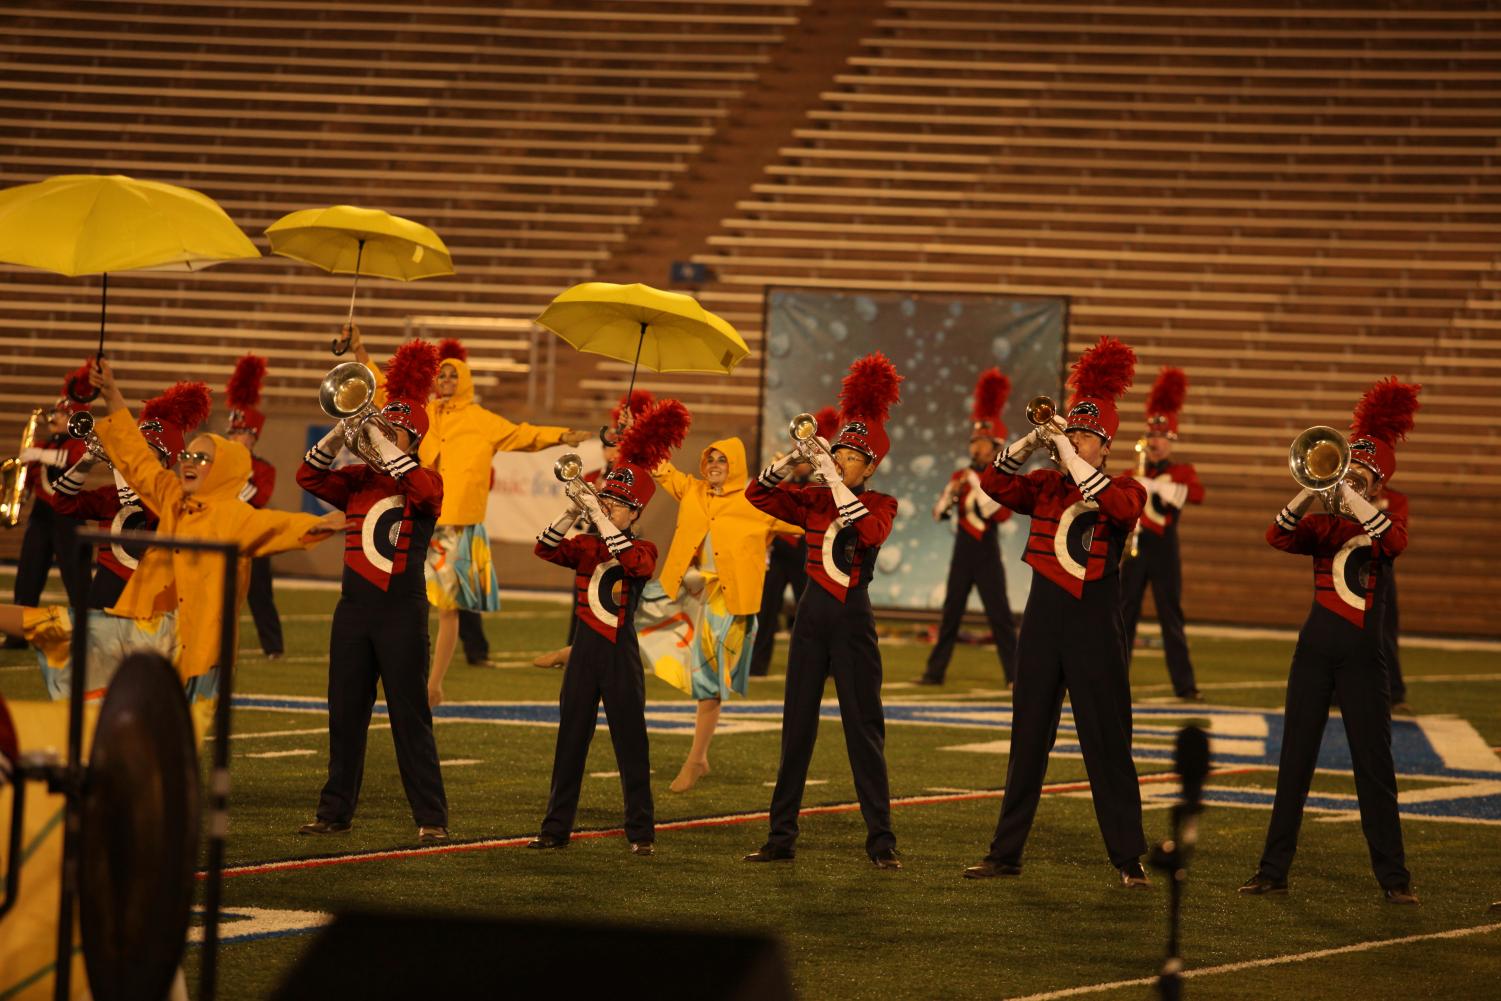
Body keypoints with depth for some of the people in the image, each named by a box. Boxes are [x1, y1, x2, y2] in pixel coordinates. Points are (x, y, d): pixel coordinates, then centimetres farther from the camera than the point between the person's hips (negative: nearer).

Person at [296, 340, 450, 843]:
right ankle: (336, 810, 14)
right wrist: (341, 433, -13)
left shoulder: (424, 483, -2)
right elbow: (310, 477, -1)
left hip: (403, 612, -5)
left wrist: (383, 445, -22)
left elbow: (424, 489, -25)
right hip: (354, 609, 5)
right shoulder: (358, 480, 10)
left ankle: (431, 817, -1)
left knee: (411, 718, -4)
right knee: (345, 715, 7)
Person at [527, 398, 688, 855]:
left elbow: (631, 560, -26)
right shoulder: (585, 547, 7)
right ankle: (557, 827, 9)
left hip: (621, 656, -4)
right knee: (570, 741, 5)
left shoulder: (644, 550, -3)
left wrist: (597, 515, -26)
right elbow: (546, 548, -8)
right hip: (584, 653, 4)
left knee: (631, 745, 1)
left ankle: (641, 831, 5)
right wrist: (573, 511, -21)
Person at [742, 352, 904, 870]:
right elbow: (757, 495, 1)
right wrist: (793, 460, -13)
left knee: (865, 730, -3)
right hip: (811, 616, 4)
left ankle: (881, 840, 0)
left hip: (853, 620, -4)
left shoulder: (881, 503, -2)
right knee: (797, 729, 5)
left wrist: (835, 480, -25)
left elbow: (870, 530, -24)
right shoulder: (812, 500, 8)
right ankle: (781, 837, 8)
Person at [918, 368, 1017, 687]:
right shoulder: (960, 476, 9)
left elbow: (1000, 514, -18)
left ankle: (1014, 674, -1)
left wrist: (977, 485, -19)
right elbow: (938, 513, 7)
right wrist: (952, 492, -11)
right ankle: (935, 672, 11)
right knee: (950, 613, 7)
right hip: (962, 550, 4)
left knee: (1000, 614, -4)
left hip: (987, 552, -4)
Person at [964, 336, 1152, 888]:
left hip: (1095, 629, -4)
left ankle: (1128, 858, 5)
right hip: (1042, 621, 4)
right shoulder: (1046, 485, 7)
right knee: (1028, 742, 8)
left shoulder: (1126, 490, -4)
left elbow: (1116, 504, -26)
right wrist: (1034, 440, -16)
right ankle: (1005, 853, 13)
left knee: (1108, 746, -1)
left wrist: (1066, 451, -25)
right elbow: (995, 483, -5)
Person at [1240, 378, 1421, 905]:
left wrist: (1350, 498, -24)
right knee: (1294, 761, 4)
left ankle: (1393, 875, 3)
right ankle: (1274, 868, 8)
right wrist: (1313, 490, -23)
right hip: (1315, 650, 3)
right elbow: (1277, 536, -12)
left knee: (1375, 766, -2)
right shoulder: (1320, 524, 8)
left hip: (1363, 657, -3)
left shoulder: (1384, 522, 2)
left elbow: (1394, 541, -23)